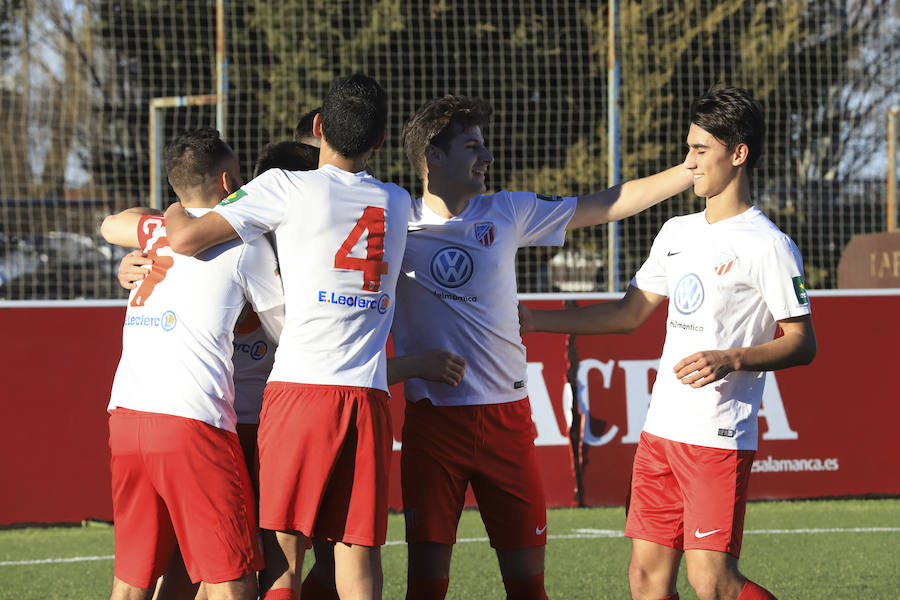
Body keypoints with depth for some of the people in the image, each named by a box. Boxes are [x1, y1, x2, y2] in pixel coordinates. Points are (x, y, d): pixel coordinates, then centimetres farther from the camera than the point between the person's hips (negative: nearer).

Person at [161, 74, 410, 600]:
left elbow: (188, 238, -4)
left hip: (299, 386, -4)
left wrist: (175, 213, 18)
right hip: (369, 397, 4)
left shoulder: (286, 188, -1)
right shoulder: (397, 203, 15)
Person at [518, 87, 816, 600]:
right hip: (661, 428, 8)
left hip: (720, 437, -8)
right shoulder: (678, 233, 15)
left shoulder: (768, 246, -8)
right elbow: (628, 315, 22)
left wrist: (731, 360, -23)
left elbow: (802, 344, -9)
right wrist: (533, 320, 18)